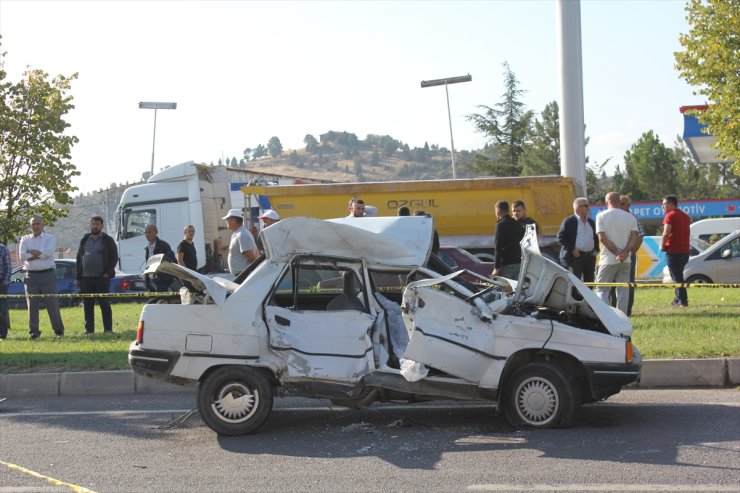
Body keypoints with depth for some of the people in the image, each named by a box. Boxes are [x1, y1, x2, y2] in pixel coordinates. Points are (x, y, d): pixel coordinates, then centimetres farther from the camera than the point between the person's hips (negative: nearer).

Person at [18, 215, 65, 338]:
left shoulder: (50, 238, 5)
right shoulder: (25, 239, 11)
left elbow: (49, 252, -15)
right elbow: (22, 256, -5)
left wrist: (31, 252, -8)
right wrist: (40, 254, -10)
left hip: (47, 275, -2)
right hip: (31, 276, 2)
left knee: (52, 303, -1)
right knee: (32, 305, 3)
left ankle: (58, 330, 6)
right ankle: (34, 331, 9)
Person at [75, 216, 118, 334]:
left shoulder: (108, 240, 3)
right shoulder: (85, 240, 14)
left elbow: (114, 257, 0)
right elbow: (79, 258, 15)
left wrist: (107, 273, -11)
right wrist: (78, 277, 9)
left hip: (102, 277, -4)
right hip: (86, 278, 4)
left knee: (104, 304, -3)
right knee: (87, 305, 5)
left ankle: (108, 328, 0)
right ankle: (89, 328, 10)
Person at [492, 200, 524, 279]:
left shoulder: (501, 224, -9)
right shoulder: (517, 224, 12)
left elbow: (498, 247, -13)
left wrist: (496, 267, -13)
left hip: (506, 264, -7)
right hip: (519, 263, 7)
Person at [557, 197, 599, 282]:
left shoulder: (591, 222, 18)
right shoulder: (568, 221, -2)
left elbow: (596, 238, 26)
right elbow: (560, 237, -7)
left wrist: (596, 250, 10)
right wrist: (572, 249, -15)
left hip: (590, 257, 6)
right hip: (574, 257, -6)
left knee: (589, 282, 8)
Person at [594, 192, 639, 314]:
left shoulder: (602, 216, -2)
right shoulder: (630, 217, 8)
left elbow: (602, 238, -11)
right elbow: (634, 237, -4)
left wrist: (616, 252, -10)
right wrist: (625, 252, -13)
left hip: (608, 259, -3)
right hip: (626, 260, 3)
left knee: (602, 290, 3)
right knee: (623, 291, 7)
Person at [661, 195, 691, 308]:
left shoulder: (670, 215, -10)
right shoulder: (685, 216, 18)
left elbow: (666, 233, -18)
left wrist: (662, 246, -7)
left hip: (673, 251, -8)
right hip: (685, 250, 8)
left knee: (676, 277, -5)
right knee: (678, 276, 17)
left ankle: (682, 300, -8)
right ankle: (678, 299, 19)